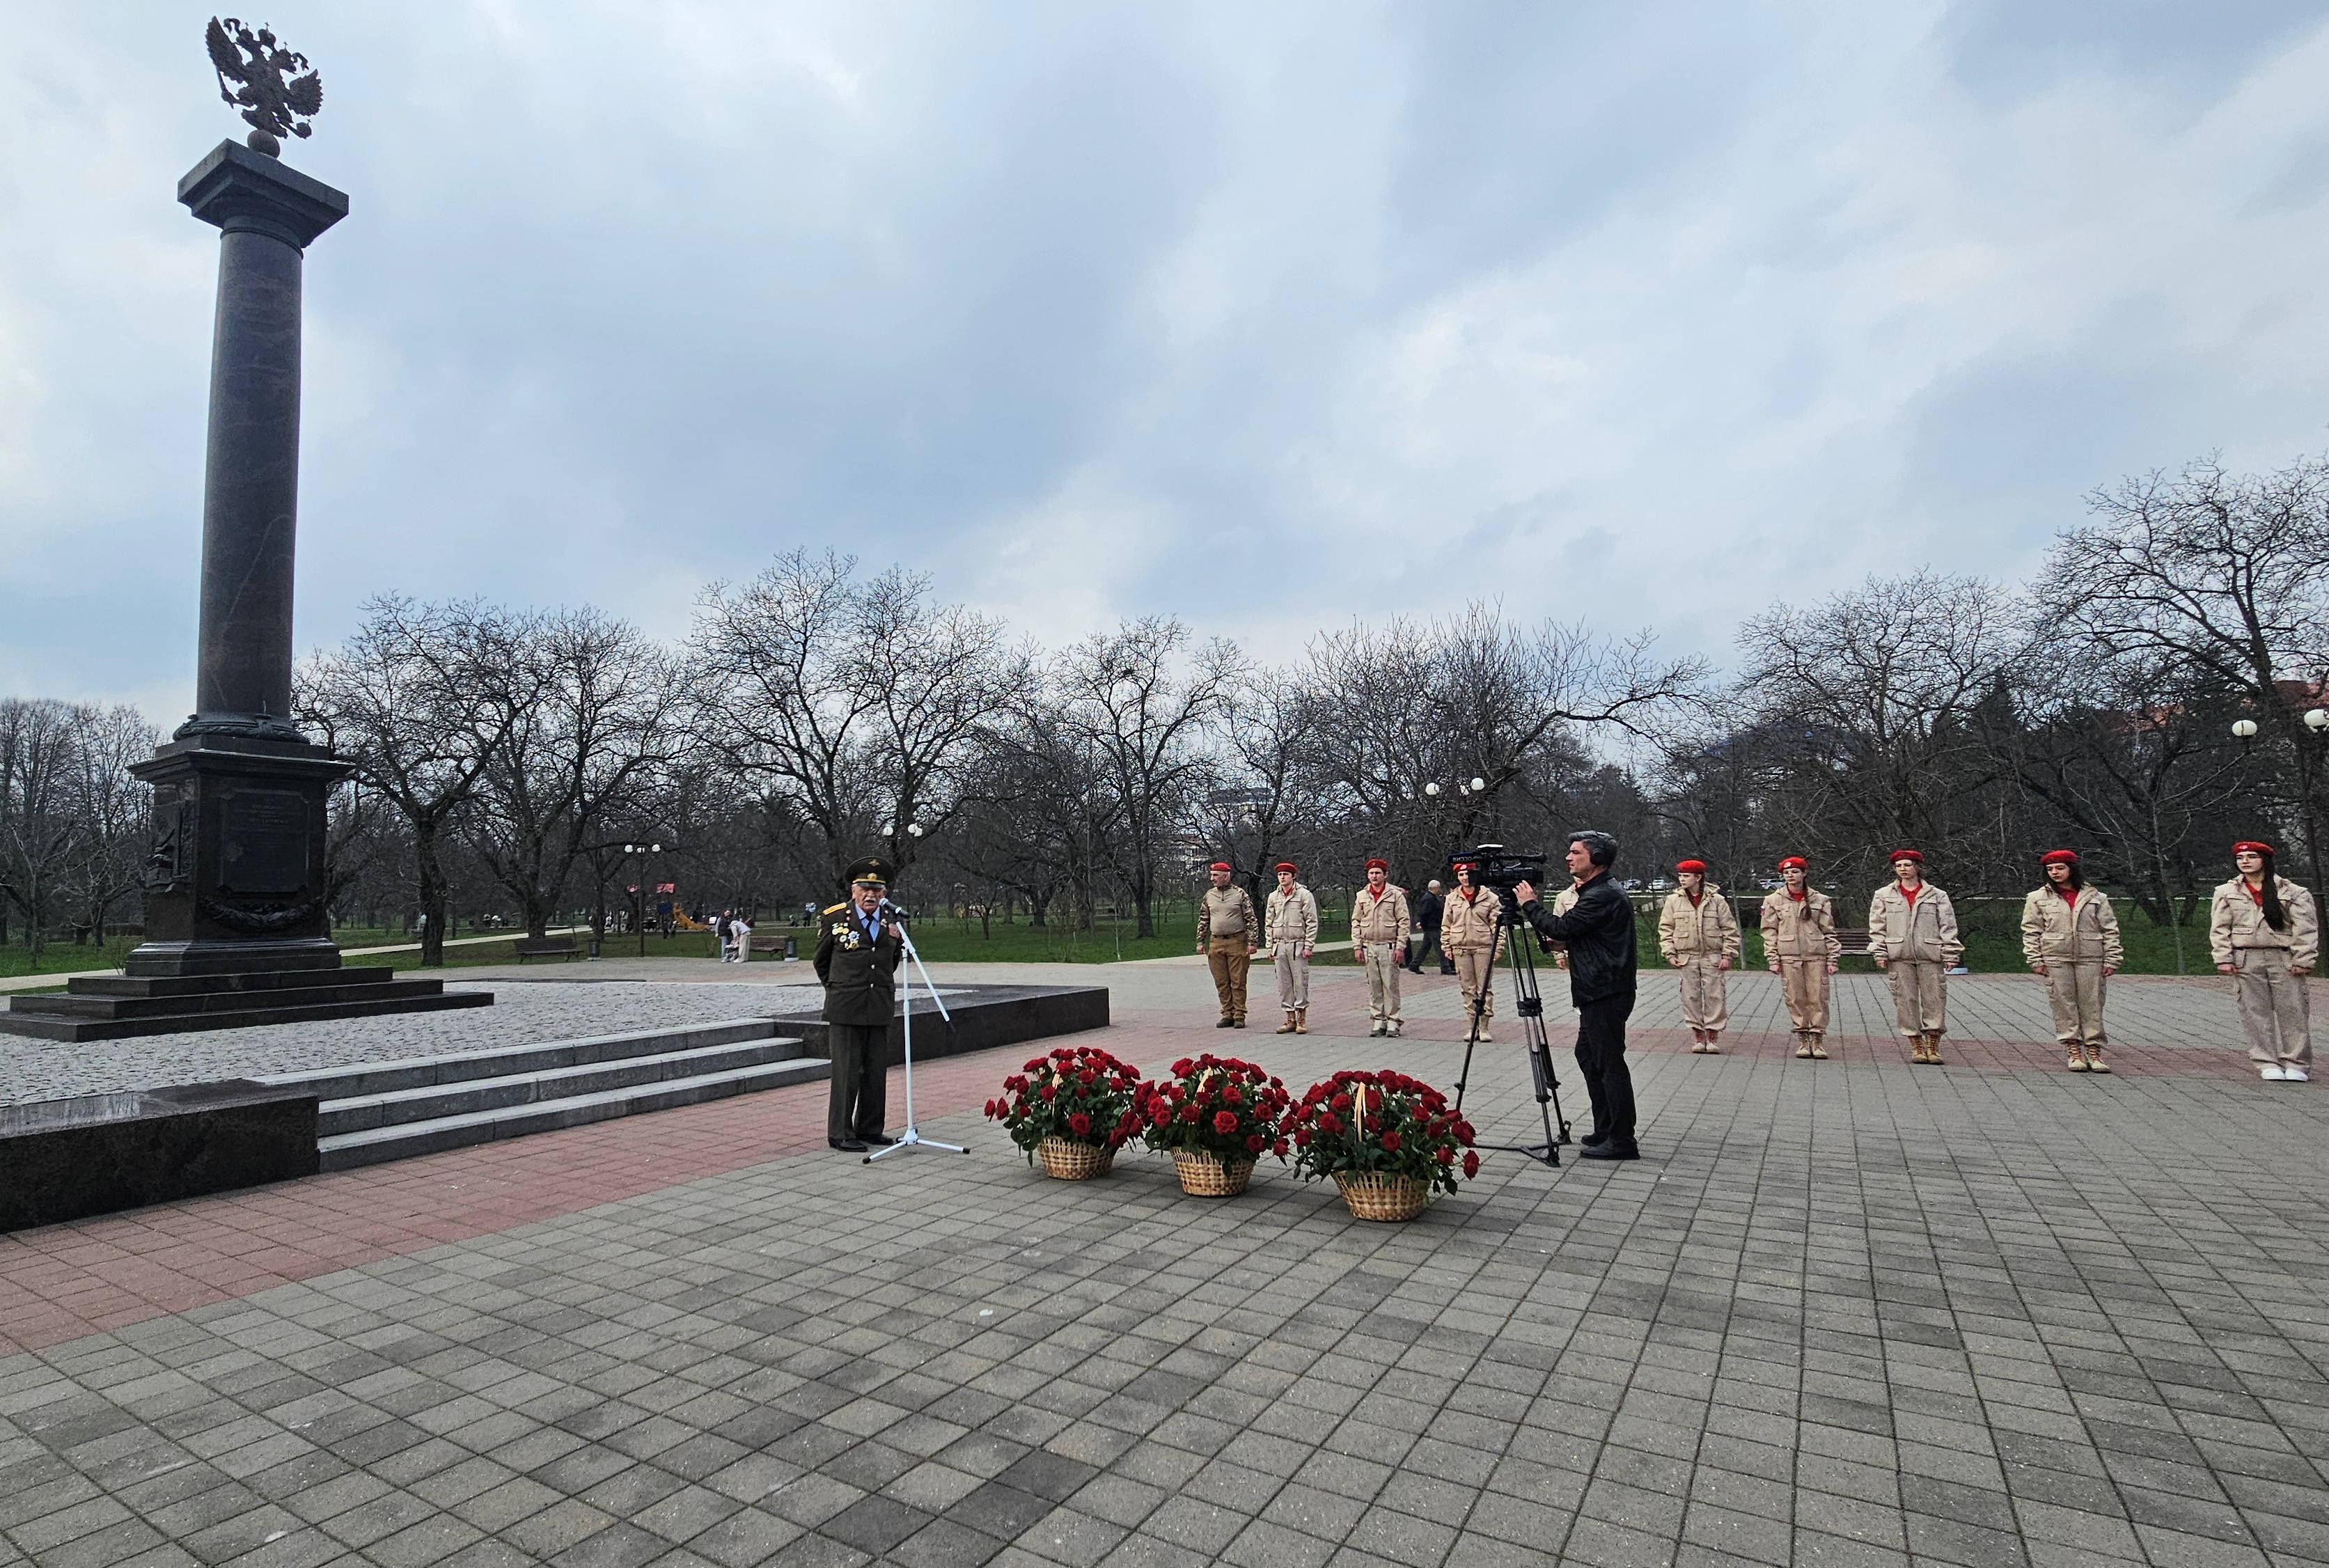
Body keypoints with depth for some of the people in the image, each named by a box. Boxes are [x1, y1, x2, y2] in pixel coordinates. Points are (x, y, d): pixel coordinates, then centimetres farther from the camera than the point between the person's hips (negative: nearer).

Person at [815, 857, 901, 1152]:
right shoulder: (835, 917, -2)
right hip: (845, 1008, -4)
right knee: (846, 1073, -2)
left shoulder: (892, 918, 7)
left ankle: (870, 1130, 21)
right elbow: (821, 961, 11)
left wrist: (896, 938, 0)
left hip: (881, 1007, 4)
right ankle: (840, 1134, 8)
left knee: (876, 1072, 9)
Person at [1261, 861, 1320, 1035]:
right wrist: (1270, 947, 10)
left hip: (1298, 946, -4)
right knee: (1284, 984, 6)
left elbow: (1312, 922, -4)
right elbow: (1268, 924, 16)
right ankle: (1290, 1019, 13)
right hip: (1280, 946, 5)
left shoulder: (1305, 895, -3)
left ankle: (1302, 1020, 6)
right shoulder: (1273, 897, 11)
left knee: (1300, 982, -3)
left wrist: (1308, 946, -10)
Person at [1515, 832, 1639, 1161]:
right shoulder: (1599, 891, 16)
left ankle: (1622, 1141, 1)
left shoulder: (1604, 895, -18)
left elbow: (1561, 928, -21)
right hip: (1599, 993, 11)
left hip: (1605, 994, -11)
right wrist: (1560, 941, 11)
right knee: (1588, 1055, 17)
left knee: (1609, 1063, -6)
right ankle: (1605, 1131, 25)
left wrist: (1529, 904, -9)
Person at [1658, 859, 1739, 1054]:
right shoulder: (1673, 900, 5)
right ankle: (1698, 1037, 12)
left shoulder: (1717, 900, 1)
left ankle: (1712, 1037, 9)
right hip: (1686, 957, 1)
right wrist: (1670, 954, -2)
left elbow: (1730, 929, 4)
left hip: (1712, 957, -1)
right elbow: (1665, 929, 7)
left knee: (1715, 996, -1)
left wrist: (1728, 955, -3)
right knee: (1691, 997, 3)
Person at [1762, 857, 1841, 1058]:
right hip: (1789, 958, 0)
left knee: (1818, 998, -2)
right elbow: (1769, 932, 5)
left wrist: (1832, 959, 2)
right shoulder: (1773, 900, 6)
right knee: (1795, 999, 1)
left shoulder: (1820, 900, 8)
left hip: (1816, 956, 0)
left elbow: (1829, 932, 9)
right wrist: (1773, 959, -2)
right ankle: (1803, 1040, 10)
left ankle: (1818, 1040, 7)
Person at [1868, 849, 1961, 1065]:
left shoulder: (1937, 896, 9)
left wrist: (1949, 954, 0)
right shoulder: (1883, 896, 9)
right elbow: (1877, 927, 8)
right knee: (1905, 1000, 0)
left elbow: (1948, 926, 7)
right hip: (1899, 957, 0)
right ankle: (1917, 1047, 9)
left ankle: (1933, 1047, 8)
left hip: (1930, 957, 0)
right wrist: (1880, 953, 0)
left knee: (1935, 999, -1)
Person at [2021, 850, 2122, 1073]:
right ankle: (2074, 1051, 5)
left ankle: (2094, 1051, 7)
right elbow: (2031, 931, 6)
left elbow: (2110, 929, 9)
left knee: (2092, 1004, 1)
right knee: (2064, 1004, -1)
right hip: (2056, 959, 0)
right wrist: (2035, 960, -1)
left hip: (2090, 959, 1)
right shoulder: (2037, 898, 7)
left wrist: (2111, 959, 2)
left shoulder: (2095, 897, 9)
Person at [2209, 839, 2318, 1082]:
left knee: (2292, 1011, -1)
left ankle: (2296, 1064, 7)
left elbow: (2306, 928, 1)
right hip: (2245, 959, 1)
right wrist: (2224, 958, -3)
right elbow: (2219, 929, 6)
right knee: (2255, 1013, 1)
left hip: (2284, 959, -1)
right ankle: (2268, 1064, 7)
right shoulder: (2225, 893, 10)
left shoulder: (2294, 892, 5)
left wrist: (2303, 960, -7)